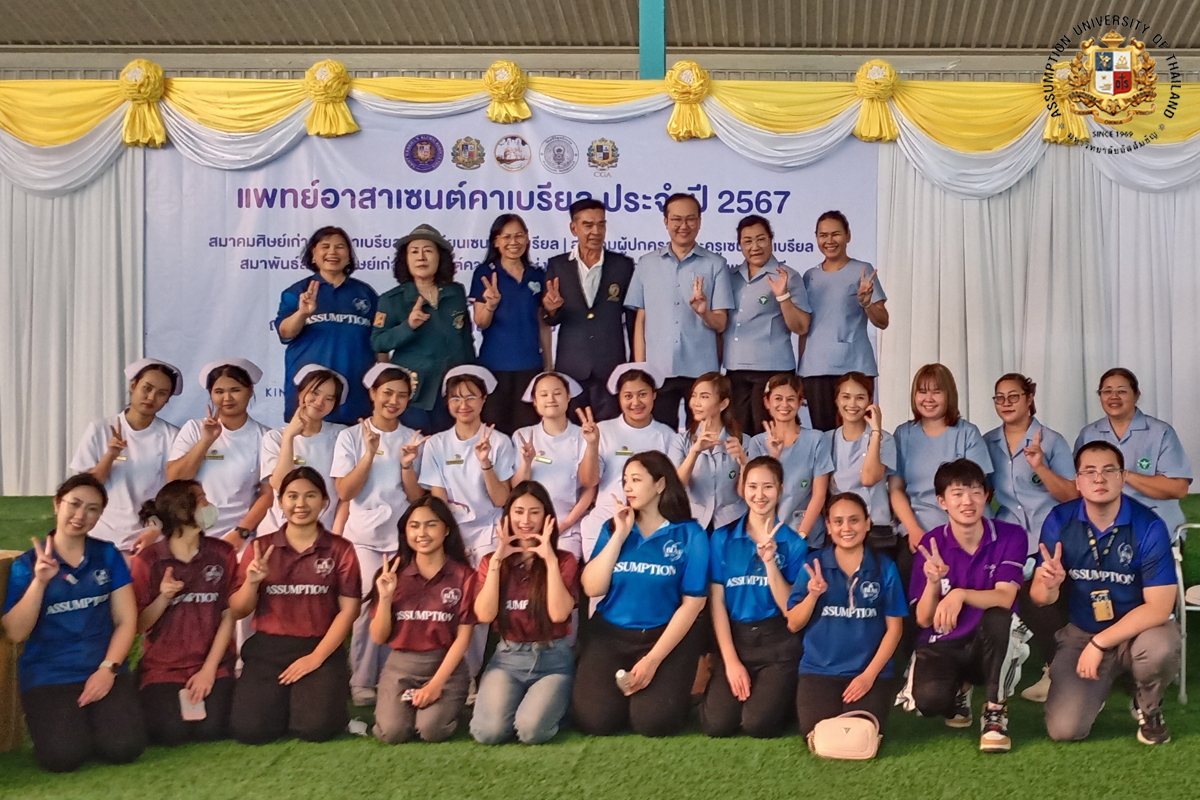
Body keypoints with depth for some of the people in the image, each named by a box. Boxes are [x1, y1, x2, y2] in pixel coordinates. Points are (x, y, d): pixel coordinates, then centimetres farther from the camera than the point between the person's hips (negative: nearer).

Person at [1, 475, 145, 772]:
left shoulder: (108, 555, 7)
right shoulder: (27, 564, 2)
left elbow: (126, 619, 3)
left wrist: (108, 669, -11)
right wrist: (40, 581, -18)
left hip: (104, 670, 2)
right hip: (48, 675, -1)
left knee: (124, 747, -23)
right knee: (63, 755, -26)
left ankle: (92, 718, 11)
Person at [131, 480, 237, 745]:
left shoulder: (223, 554, 0)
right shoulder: (147, 561, -4)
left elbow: (228, 615, -1)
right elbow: (138, 626, -2)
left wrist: (209, 669, -10)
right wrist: (163, 598, -20)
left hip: (213, 664, 1)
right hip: (162, 666, -1)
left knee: (210, 729, -21)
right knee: (171, 732, -21)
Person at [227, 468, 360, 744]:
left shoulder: (340, 549, 3)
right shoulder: (260, 547, 6)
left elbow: (349, 609, -3)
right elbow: (237, 612, 6)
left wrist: (316, 657, -13)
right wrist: (251, 581, -15)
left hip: (322, 649, -1)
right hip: (267, 648, 2)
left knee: (316, 727, -24)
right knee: (248, 729, -20)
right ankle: (285, 700, 14)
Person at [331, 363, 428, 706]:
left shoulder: (414, 440, 5)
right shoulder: (351, 436, 0)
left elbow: (417, 497, 1)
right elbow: (344, 492, -8)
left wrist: (407, 464, -16)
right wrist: (369, 454, -17)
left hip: (403, 537, 2)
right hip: (363, 536, -2)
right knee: (367, 606, -9)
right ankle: (361, 684, -1)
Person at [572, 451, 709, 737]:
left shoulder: (690, 534, -5)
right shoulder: (613, 527, 5)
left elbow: (692, 603, -8)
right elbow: (592, 588, -5)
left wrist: (653, 659, -15)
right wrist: (620, 535, -11)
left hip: (668, 635, -2)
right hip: (610, 633, 3)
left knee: (653, 722, -22)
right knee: (593, 720, -17)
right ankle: (625, 688, 15)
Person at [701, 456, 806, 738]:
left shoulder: (794, 543, -1)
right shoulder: (722, 538, 1)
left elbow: (790, 609, -6)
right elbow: (717, 602, -1)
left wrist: (770, 562, -19)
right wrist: (731, 660, -8)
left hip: (778, 643, -1)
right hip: (734, 638, 1)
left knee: (759, 725, -20)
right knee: (717, 724, -16)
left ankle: (777, 693, 14)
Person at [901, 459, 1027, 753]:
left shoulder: (1010, 536, -9)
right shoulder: (931, 544, -6)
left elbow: (1004, 598, -21)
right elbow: (924, 620, -8)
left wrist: (960, 594, -40)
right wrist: (933, 582, -28)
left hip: (989, 647, -1)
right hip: (942, 647, 1)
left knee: (998, 617, -36)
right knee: (929, 701, -31)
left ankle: (996, 712, -15)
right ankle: (959, 692, 10)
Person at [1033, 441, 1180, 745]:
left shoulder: (1149, 526, -18)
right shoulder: (1059, 522, -10)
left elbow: (1159, 607, -20)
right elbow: (1039, 597, -6)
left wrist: (1100, 643, -24)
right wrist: (1050, 585, -31)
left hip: (1139, 629, -1)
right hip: (1080, 634, 2)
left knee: (1160, 648, -37)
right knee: (1064, 729, -15)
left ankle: (1148, 708, -1)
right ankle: (1095, 686, 22)